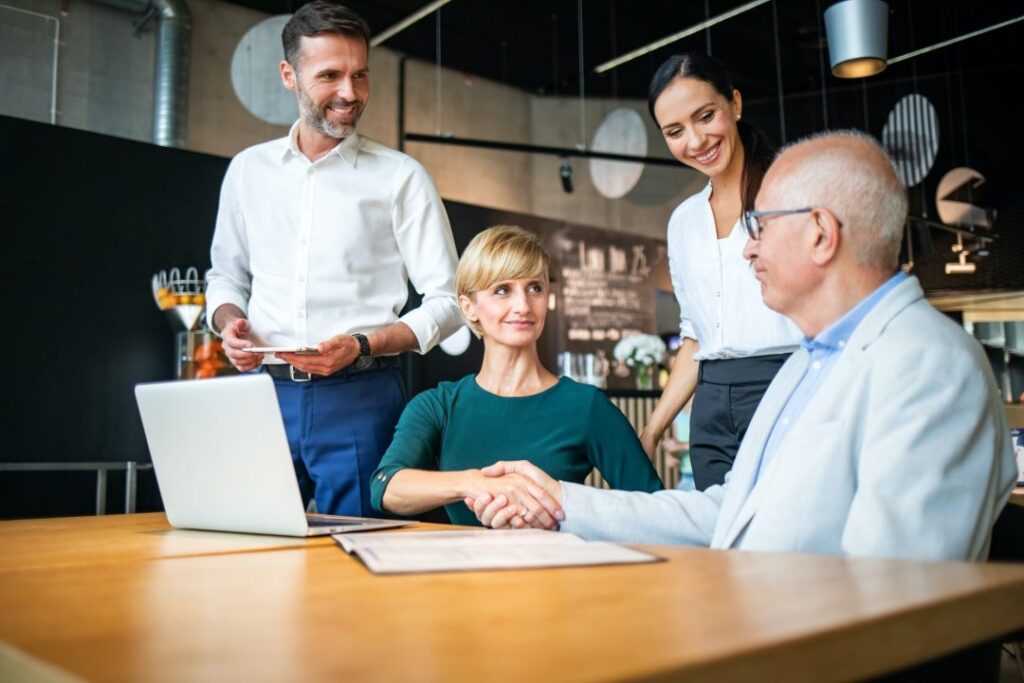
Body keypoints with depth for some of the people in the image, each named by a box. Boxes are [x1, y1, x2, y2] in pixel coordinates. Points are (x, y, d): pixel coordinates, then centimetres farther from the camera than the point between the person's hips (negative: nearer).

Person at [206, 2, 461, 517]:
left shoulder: (400, 177, -1)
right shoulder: (248, 170, 11)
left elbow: (445, 302, -2)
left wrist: (362, 346, -15)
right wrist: (229, 324, 0)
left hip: (359, 399, -3)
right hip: (265, 392, 3)